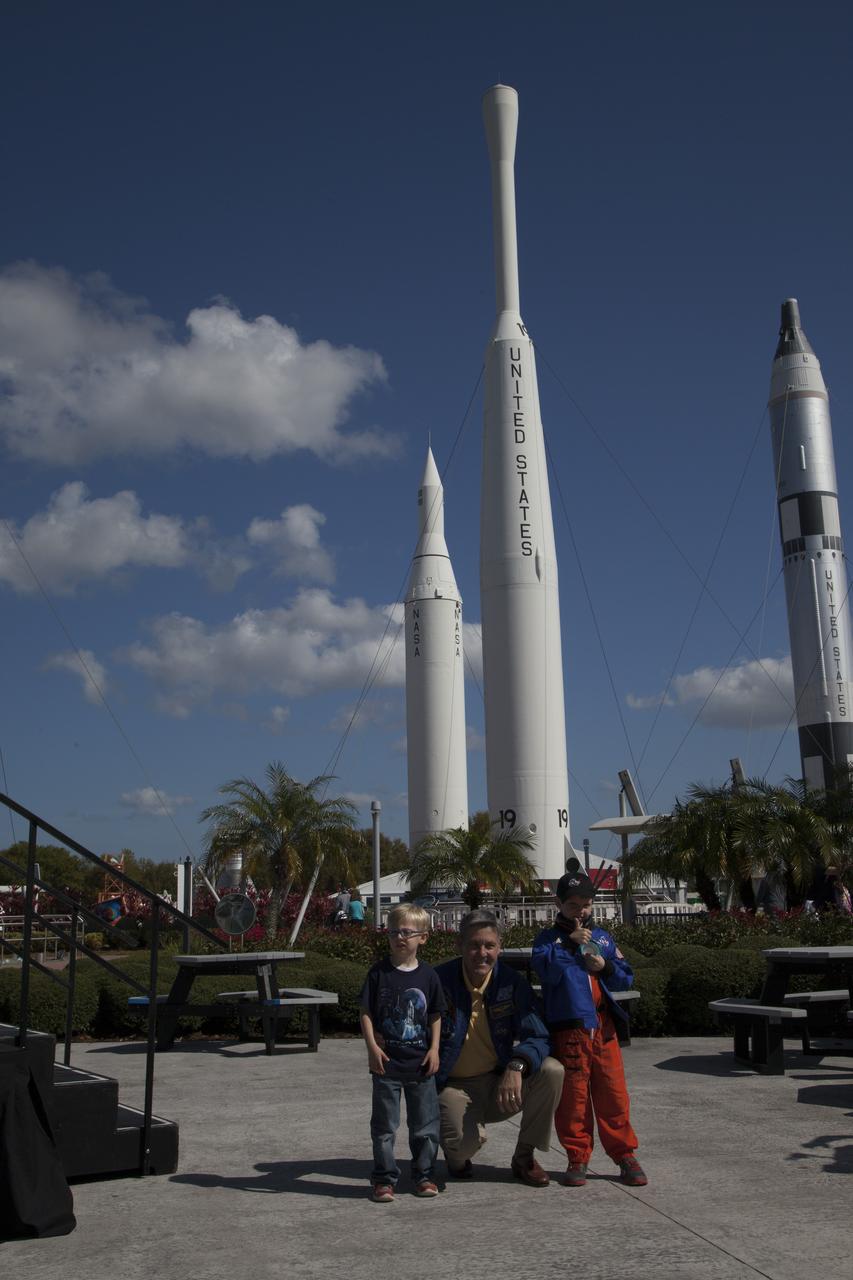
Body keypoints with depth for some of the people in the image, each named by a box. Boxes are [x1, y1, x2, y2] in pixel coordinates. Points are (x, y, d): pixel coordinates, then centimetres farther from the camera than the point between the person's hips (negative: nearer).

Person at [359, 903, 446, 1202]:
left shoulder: (427, 975, 0)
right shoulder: (379, 973, -6)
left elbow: (436, 1016, 8)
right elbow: (366, 1013, -4)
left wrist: (434, 1049, -1)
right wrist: (372, 1047, -14)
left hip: (420, 1062, 2)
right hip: (386, 1062, -2)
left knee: (425, 1123, 10)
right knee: (384, 1124, 6)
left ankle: (424, 1175, 25)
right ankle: (384, 1179, 18)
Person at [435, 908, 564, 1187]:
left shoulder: (511, 983, -7)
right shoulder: (440, 981, -13)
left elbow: (537, 1037, -12)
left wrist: (516, 1067, -33)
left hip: (501, 1081, 3)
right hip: (455, 1087, -3)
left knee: (552, 1072, -22)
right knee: (464, 1141, -33)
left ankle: (524, 1157, 0)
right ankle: (457, 1155, 10)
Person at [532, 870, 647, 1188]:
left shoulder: (602, 938, 16)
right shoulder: (549, 938, 4)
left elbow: (626, 977, 14)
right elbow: (547, 970, -15)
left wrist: (605, 967, -4)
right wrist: (570, 943, -17)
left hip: (603, 1027, 3)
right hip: (568, 1028, -3)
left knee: (613, 1094, 4)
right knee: (573, 1097, 3)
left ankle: (625, 1155, 16)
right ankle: (577, 1159, 15)